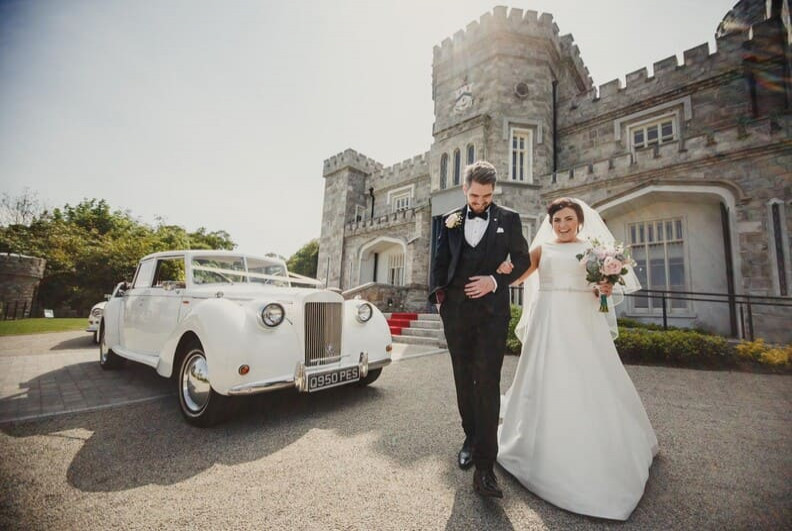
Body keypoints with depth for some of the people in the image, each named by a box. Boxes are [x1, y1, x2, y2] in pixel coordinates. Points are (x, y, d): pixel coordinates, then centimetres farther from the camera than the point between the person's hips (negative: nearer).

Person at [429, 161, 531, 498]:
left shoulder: (508, 219, 6)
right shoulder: (450, 220, 10)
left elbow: (523, 260, 5)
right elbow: (440, 262, 12)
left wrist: (496, 280, -11)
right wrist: (438, 290, -1)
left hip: (492, 311, -2)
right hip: (456, 312, 3)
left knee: (487, 384, -6)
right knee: (464, 379, 14)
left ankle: (484, 467, 2)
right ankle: (471, 438, 35)